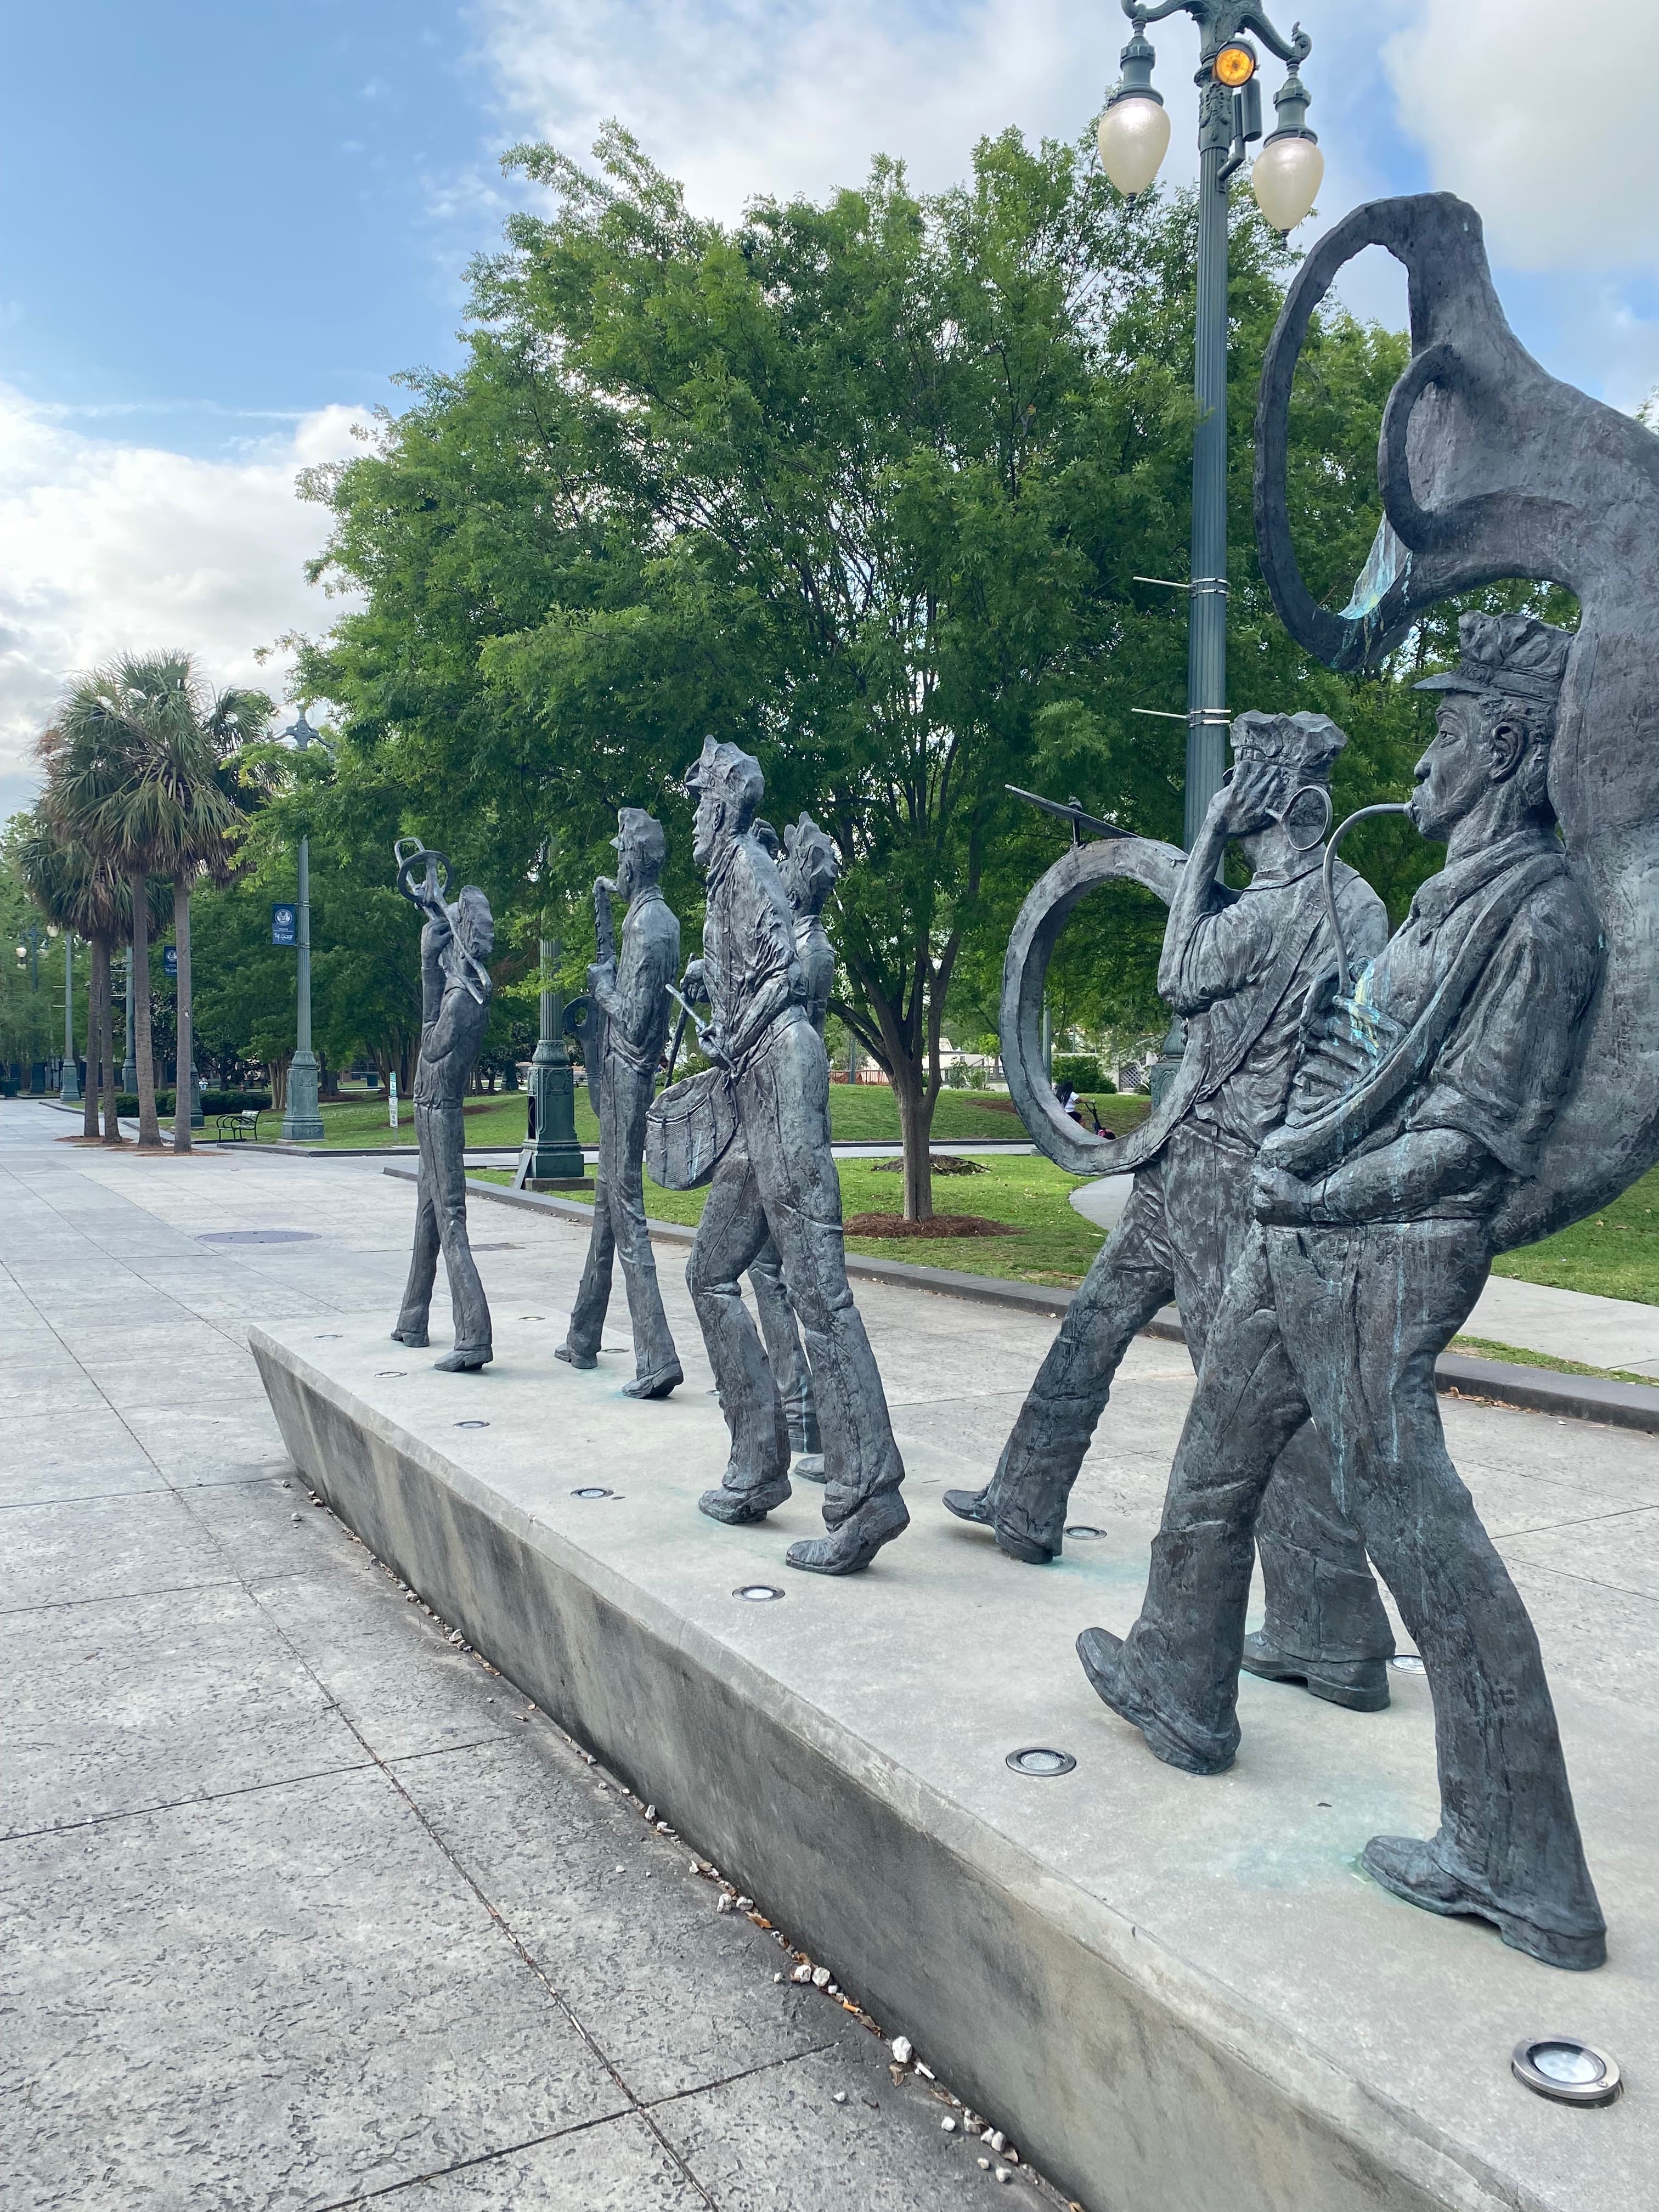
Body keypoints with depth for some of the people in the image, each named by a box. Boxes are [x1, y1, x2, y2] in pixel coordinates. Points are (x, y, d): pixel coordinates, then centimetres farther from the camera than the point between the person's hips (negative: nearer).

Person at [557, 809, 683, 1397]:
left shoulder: (649, 924, -17)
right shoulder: (648, 917, 13)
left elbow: (635, 1021, -22)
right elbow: (614, 972, 22)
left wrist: (602, 987, -5)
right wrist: (602, 913, 18)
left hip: (627, 1077, -10)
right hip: (619, 1077, 10)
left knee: (626, 1209, -11)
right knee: (606, 1203, 17)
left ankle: (657, 1360, -14)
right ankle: (583, 1338, 29)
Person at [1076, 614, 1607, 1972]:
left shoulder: (1540, 910, -13)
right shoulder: (1454, 896, 16)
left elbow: (1483, 1129, -17)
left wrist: (1325, 1192, -17)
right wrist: (1320, 1105, 11)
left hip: (1380, 1260, -10)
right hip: (1302, 1246, 10)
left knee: (1417, 1530, -6)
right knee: (1216, 1466, 20)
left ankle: (1526, 1875, 6)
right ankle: (1184, 1691, 39)